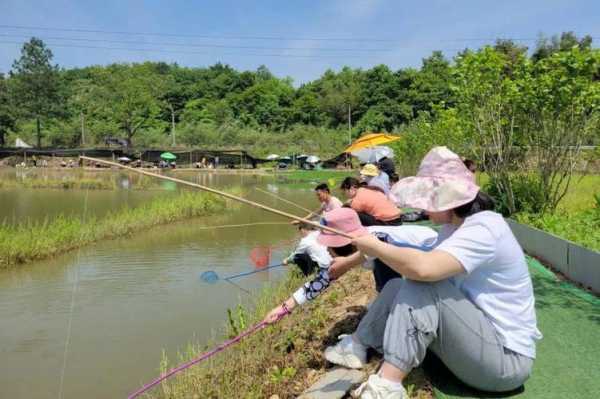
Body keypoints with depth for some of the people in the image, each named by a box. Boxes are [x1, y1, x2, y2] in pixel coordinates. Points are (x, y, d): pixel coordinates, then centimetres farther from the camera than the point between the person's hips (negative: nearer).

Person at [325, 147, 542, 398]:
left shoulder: (483, 229, -24)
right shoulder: (455, 226, 7)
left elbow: (424, 268, -38)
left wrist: (376, 247, -23)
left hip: (506, 358, -9)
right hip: (478, 335, 9)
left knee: (421, 283, -26)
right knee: (398, 287, -1)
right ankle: (357, 346, 6)